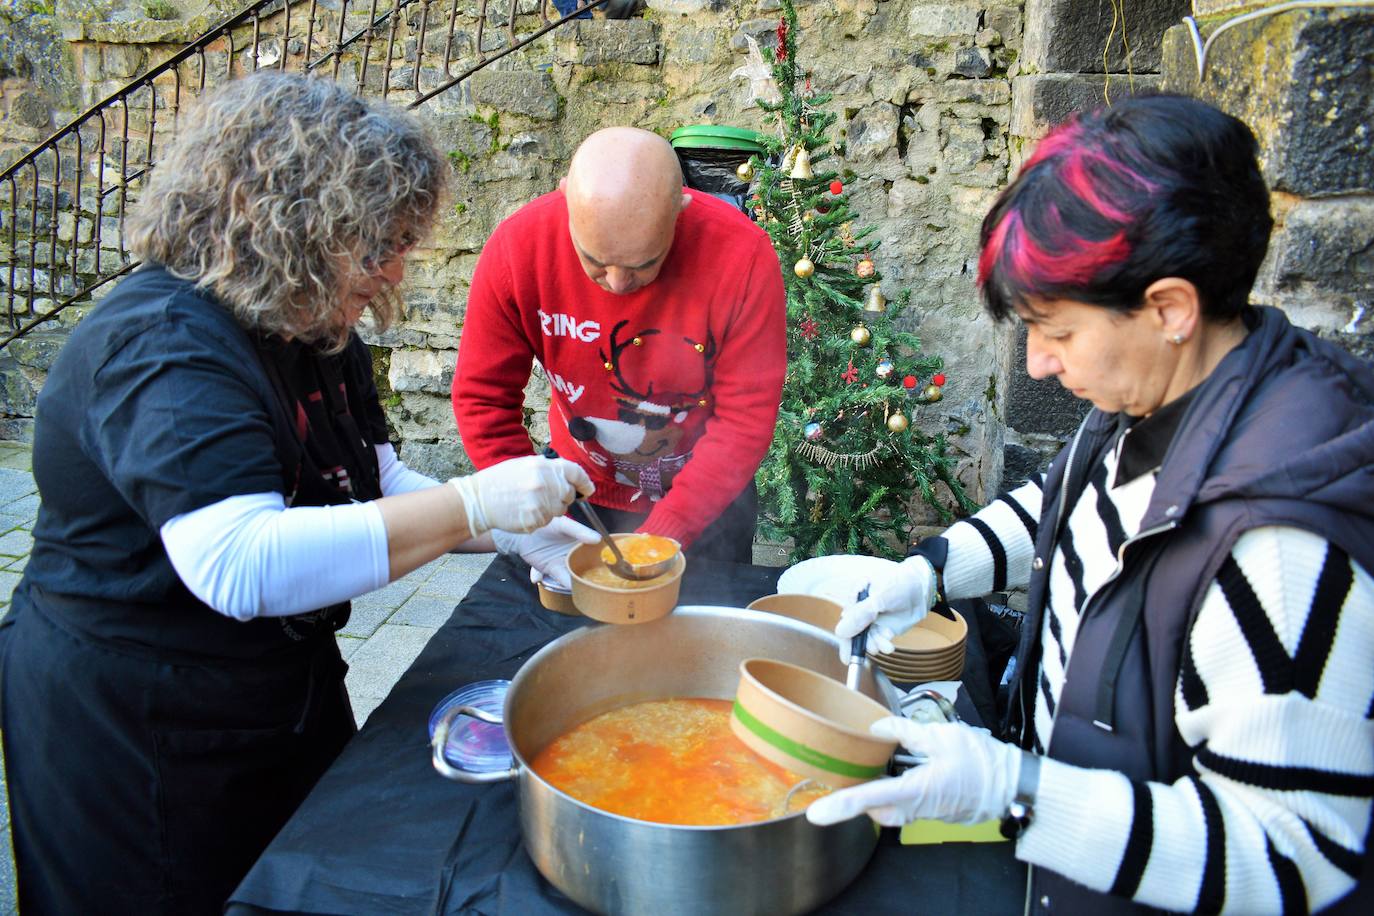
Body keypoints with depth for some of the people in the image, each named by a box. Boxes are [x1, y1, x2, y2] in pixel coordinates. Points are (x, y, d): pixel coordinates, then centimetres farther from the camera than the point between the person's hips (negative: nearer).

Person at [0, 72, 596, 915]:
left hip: (285, 689, 8)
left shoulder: (314, 331, 2)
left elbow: (380, 488, 6)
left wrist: (516, 530, -10)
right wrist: (470, 505, -39)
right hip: (130, 728, -8)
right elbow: (238, 563, -40)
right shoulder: (164, 348, -27)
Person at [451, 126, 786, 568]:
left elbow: (747, 416, -24)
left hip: (707, 500, -1)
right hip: (580, 490, 2)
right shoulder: (517, 246, -23)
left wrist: (659, 539, -27)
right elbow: (483, 397, -15)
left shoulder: (742, 254, -28)